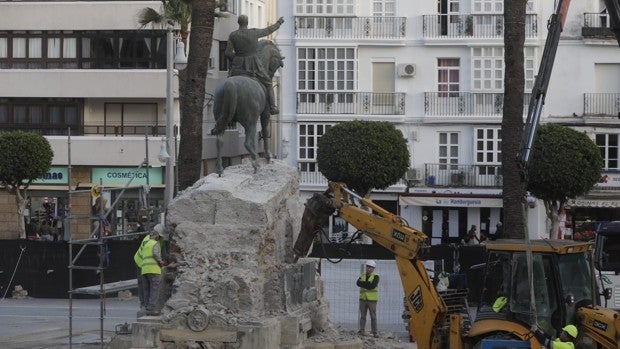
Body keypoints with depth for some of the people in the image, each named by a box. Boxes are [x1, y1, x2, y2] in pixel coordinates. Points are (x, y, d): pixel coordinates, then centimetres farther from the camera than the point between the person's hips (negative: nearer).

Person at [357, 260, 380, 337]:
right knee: (362, 316, 1)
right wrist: (368, 284, -17)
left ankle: (375, 332, 0)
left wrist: (363, 284, -9)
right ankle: (362, 331, 2)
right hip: (363, 298, 4)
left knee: (373, 316, -3)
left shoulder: (375, 276, -2)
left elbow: (373, 286, -17)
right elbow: (358, 283, -5)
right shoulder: (362, 275, 12)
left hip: (372, 299, -4)